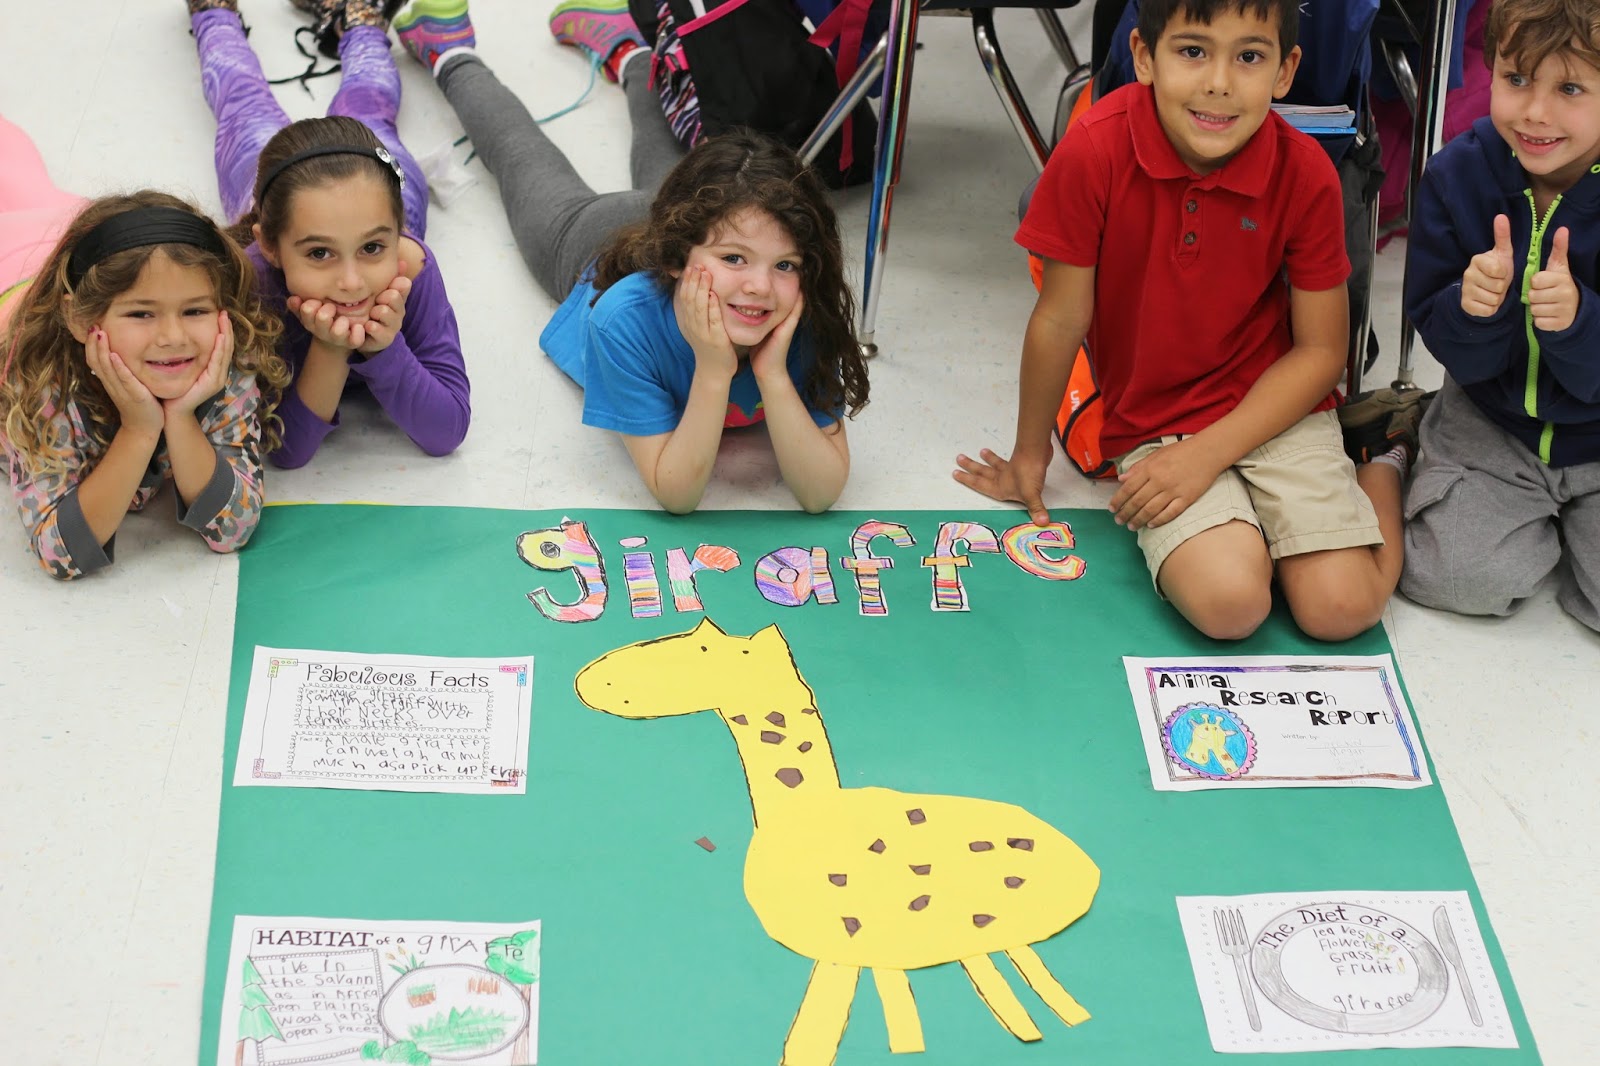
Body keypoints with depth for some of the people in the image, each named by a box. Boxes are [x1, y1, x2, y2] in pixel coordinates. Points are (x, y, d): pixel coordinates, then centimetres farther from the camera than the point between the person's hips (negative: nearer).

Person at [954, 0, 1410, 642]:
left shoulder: (1306, 174, -14)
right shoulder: (1096, 151, -19)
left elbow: (1321, 350, -5)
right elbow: (1061, 320, -7)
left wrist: (1208, 452, -16)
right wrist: (1030, 455, 6)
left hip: (1275, 408, 1)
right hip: (1150, 422, -1)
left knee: (1340, 608, -15)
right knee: (1229, 602, -26)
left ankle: (1381, 466, 16)